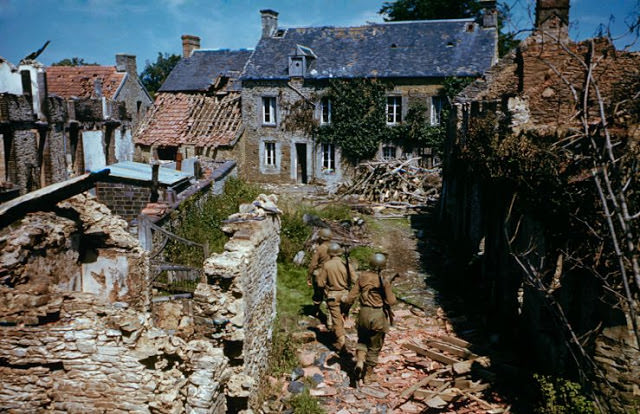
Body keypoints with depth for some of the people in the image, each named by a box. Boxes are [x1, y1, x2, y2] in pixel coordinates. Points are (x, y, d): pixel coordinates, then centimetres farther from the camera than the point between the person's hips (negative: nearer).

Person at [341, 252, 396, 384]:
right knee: (374, 347, 13)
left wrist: (344, 299, 18)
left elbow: (353, 295, -2)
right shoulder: (384, 281, -15)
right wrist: (391, 294, 8)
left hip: (364, 313, 3)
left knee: (362, 339, 26)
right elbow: (391, 301, -12)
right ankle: (369, 375, 23)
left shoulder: (363, 276, -6)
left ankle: (360, 360, 0)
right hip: (379, 315, -3)